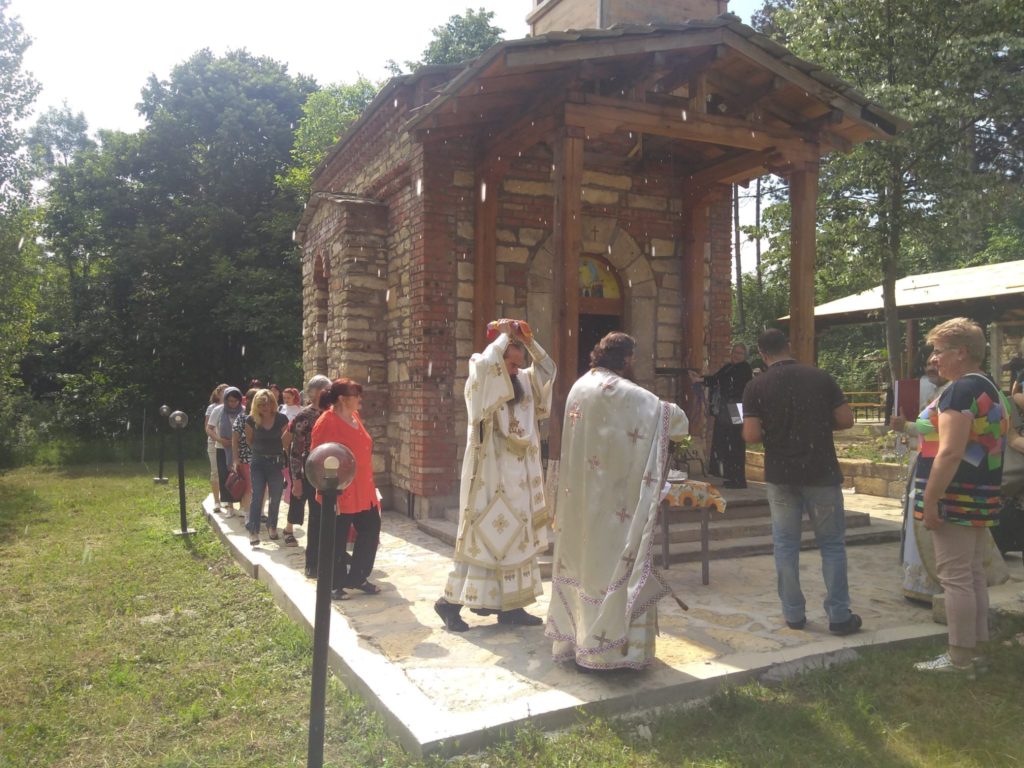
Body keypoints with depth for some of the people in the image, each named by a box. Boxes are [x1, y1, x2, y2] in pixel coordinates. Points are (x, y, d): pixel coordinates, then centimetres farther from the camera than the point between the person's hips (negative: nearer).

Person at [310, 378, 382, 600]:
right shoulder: (326, 422, -16)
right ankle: (335, 585, 21)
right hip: (340, 494, -8)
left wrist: (369, 485, 20)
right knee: (337, 540, 5)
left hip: (363, 491, 8)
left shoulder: (354, 417, 9)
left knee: (371, 531, 13)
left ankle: (356, 577, 28)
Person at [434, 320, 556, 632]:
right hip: (490, 475, -7)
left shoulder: (525, 382, 11)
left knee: (517, 538, 9)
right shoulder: (480, 384, -9)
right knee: (484, 537, -5)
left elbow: (548, 369, 11)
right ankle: (450, 601, 6)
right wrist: (504, 336, -13)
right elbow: (485, 364, -29)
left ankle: (510, 606, 17)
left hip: (519, 477, 8)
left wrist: (528, 340, -2)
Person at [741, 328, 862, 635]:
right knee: (832, 544, 10)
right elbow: (846, 420, -3)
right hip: (821, 472, 0)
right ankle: (839, 615, 13)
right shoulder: (820, 377, -3)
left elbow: (751, 435, -12)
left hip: (780, 475, 0)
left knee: (786, 544, 11)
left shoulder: (756, 386, -7)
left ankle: (793, 614, 17)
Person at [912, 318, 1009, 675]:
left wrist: (930, 500, -20)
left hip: (956, 500, -10)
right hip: (982, 499, 10)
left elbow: (950, 452, -24)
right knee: (973, 575, 15)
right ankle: (976, 650, 23)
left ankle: (960, 659, 5)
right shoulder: (990, 390, 14)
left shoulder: (960, 390, -17)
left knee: (954, 577, -3)